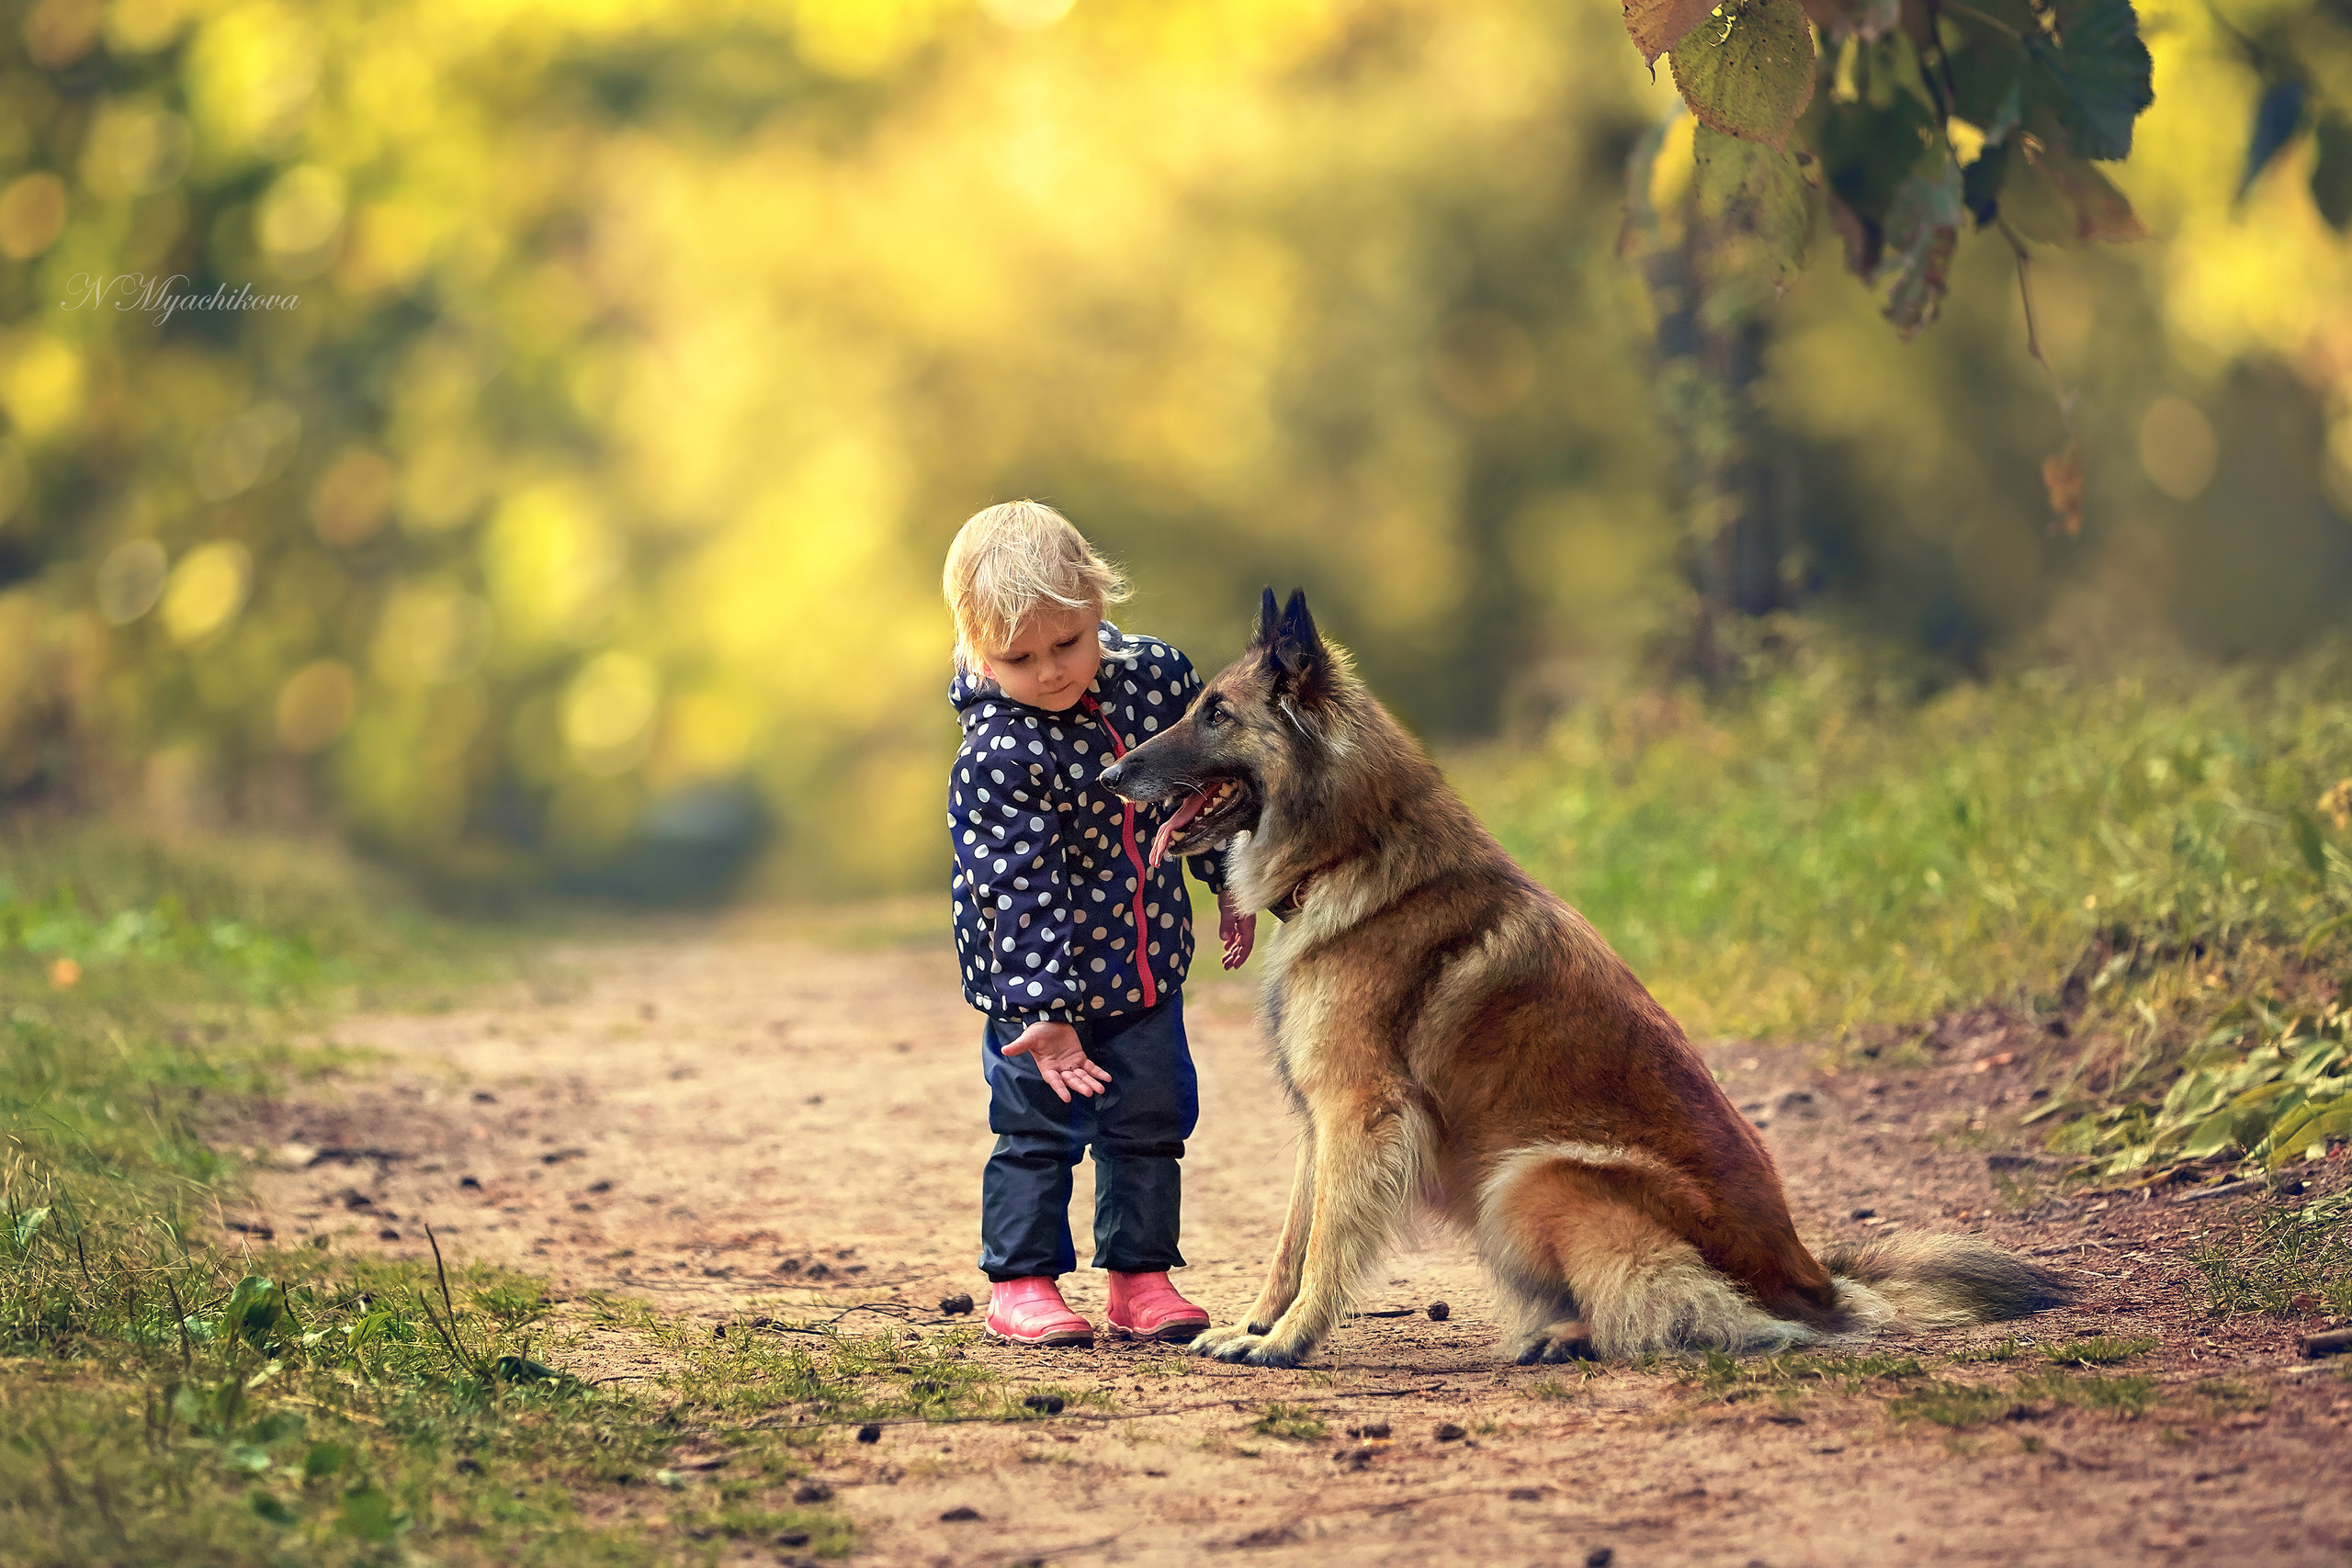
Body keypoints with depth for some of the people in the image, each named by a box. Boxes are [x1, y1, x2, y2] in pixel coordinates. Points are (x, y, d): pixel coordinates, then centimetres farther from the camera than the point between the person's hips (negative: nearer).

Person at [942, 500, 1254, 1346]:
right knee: (1038, 1131, 1)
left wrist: (1231, 883, 16)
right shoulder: (996, 758, -23)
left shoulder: (1156, 676, -8)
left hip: (1148, 966, 5)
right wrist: (1041, 1012, -25)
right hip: (1039, 979, -5)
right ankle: (1022, 1283, 14)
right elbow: (1019, 892, -24)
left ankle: (1141, 1277, 22)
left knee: (1151, 1123, 11)